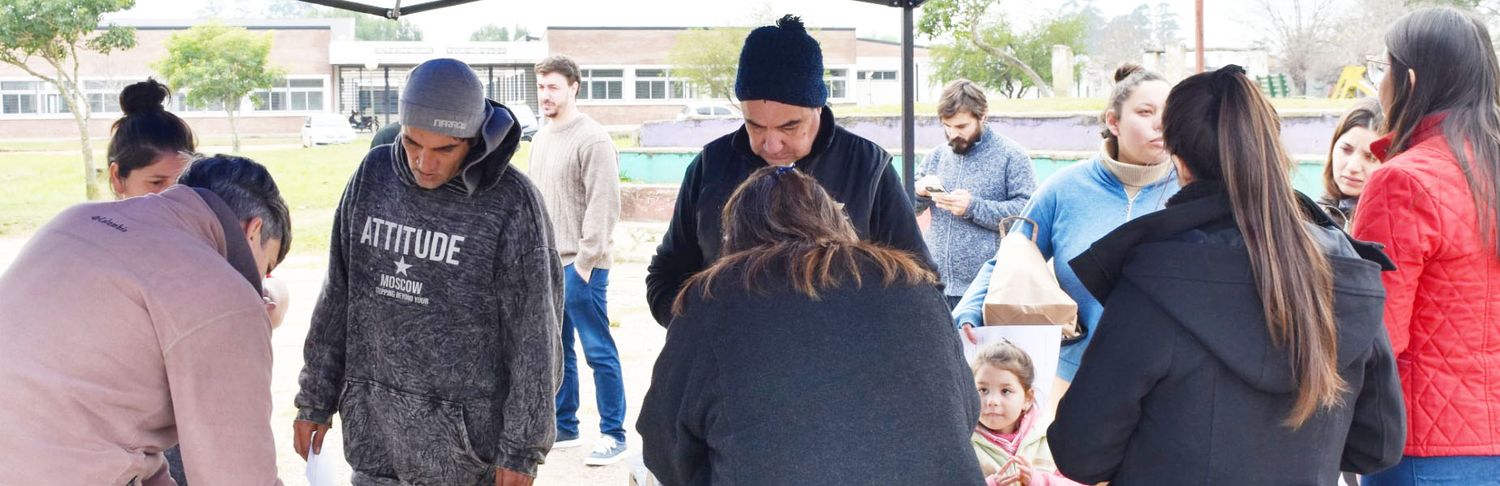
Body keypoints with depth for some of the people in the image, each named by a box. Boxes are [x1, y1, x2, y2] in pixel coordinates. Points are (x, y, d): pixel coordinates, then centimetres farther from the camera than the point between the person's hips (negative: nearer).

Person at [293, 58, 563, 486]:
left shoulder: (511, 203, -13)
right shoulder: (373, 175, 0)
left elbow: (534, 334, -10)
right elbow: (338, 295, 8)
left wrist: (521, 449, -9)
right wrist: (315, 401, 10)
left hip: (462, 437, -4)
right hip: (372, 425, 4)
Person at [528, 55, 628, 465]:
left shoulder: (592, 139, -12)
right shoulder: (540, 139, 13)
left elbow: (603, 206, -15)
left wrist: (585, 259, -16)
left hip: (580, 266, -8)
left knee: (598, 351, -2)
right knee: (556, 350, 14)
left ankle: (613, 435, 6)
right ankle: (564, 427, 26)